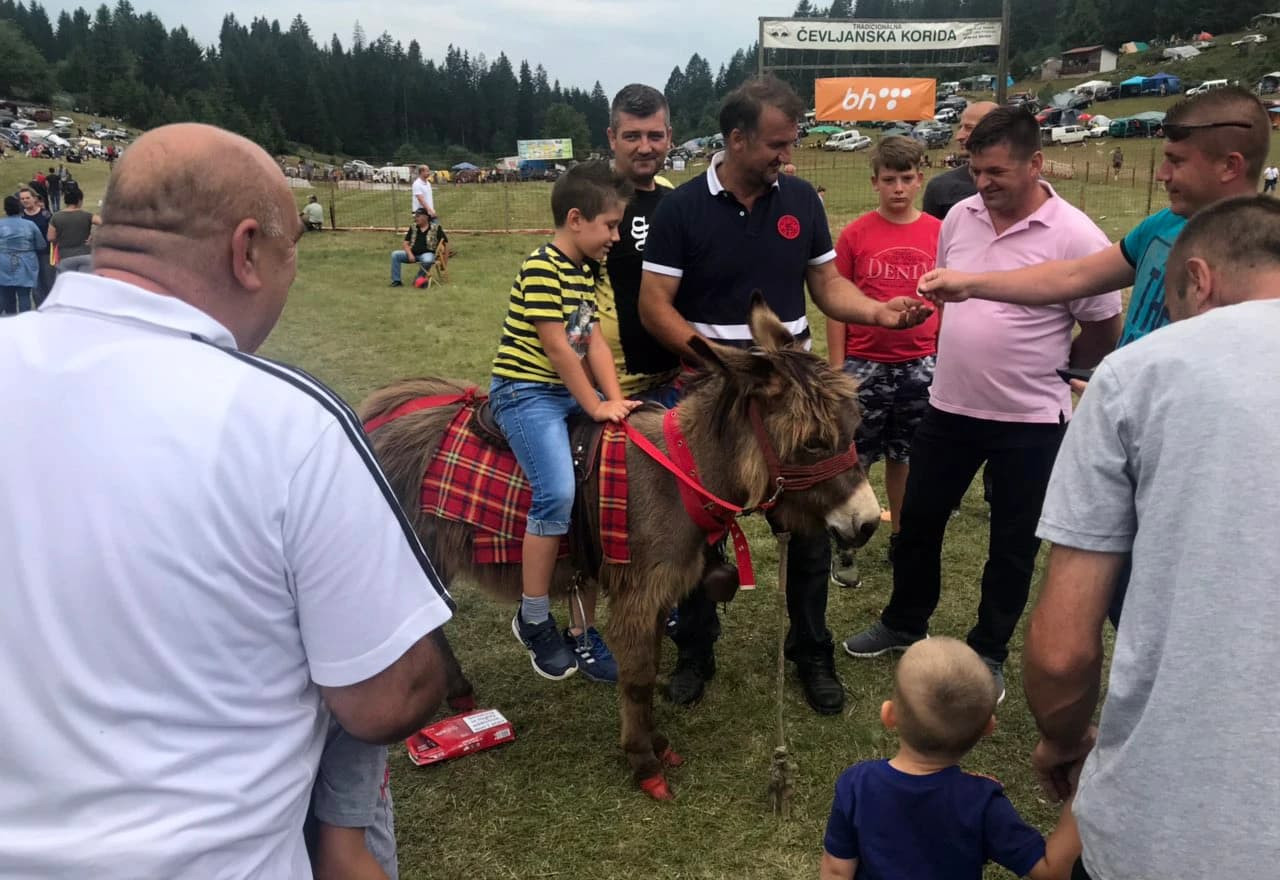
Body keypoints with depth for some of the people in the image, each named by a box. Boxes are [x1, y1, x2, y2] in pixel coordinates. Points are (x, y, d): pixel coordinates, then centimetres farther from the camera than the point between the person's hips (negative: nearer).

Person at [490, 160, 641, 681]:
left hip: (571, 392, 9)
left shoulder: (586, 270, 12)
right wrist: (596, 406, -13)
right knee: (557, 493, -22)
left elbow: (594, 342, 8)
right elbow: (557, 348, -18)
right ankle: (533, 620, -7)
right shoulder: (541, 267, -15)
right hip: (527, 394, -9)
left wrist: (616, 401, -3)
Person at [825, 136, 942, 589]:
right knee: (854, 460, 6)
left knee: (905, 457, 14)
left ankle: (900, 540, 28)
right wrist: (836, 367, -3)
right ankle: (843, 545, 18)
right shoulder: (854, 235, -4)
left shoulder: (938, 233, 0)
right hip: (864, 364, -2)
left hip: (920, 365, 2)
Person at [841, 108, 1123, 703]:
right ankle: (904, 624, 38)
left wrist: (1038, 361, 5)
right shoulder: (959, 217, 0)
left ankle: (988, 654, 31)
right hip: (949, 406, 5)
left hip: (1029, 420, -5)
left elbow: (1104, 335, -8)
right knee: (918, 521, 17)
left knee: (1013, 545, 12)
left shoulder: (1075, 237, -16)